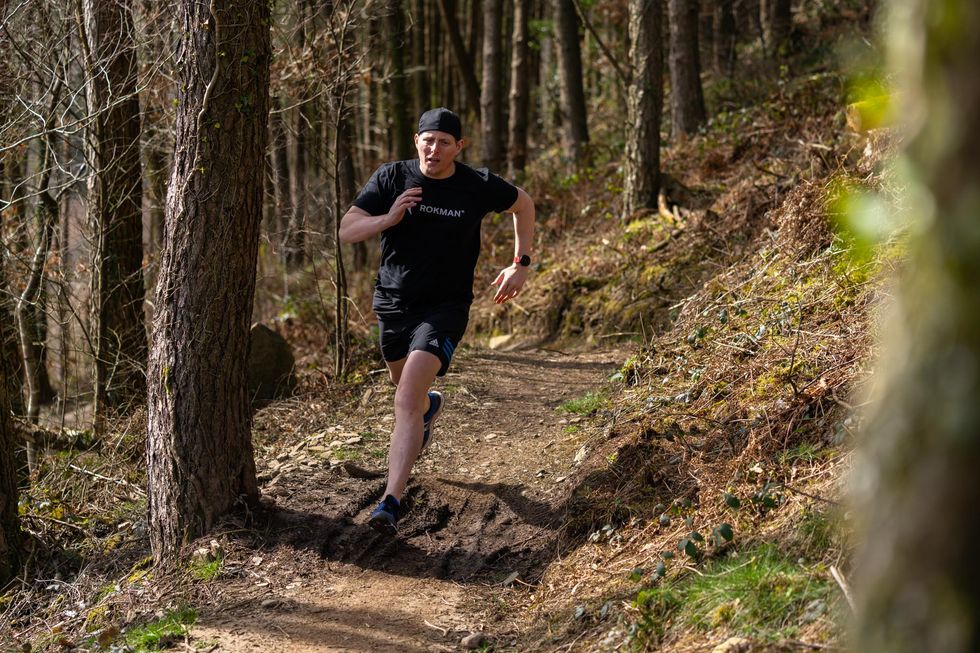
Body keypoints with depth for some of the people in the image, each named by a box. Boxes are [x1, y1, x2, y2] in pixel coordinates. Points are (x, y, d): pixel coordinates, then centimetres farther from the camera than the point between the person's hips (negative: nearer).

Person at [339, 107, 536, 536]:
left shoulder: (479, 186, -9)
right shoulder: (392, 178, -7)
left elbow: (523, 205, 12)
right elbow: (347, 231, -8)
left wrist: (521, 265, 7)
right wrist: (388, 218, -26)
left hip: (444, 308, -4)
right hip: (392, 303, 4)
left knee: (406, 401, -22)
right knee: (405, 386, 27)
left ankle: (392, 503, -26)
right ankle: (431, 406, 66)